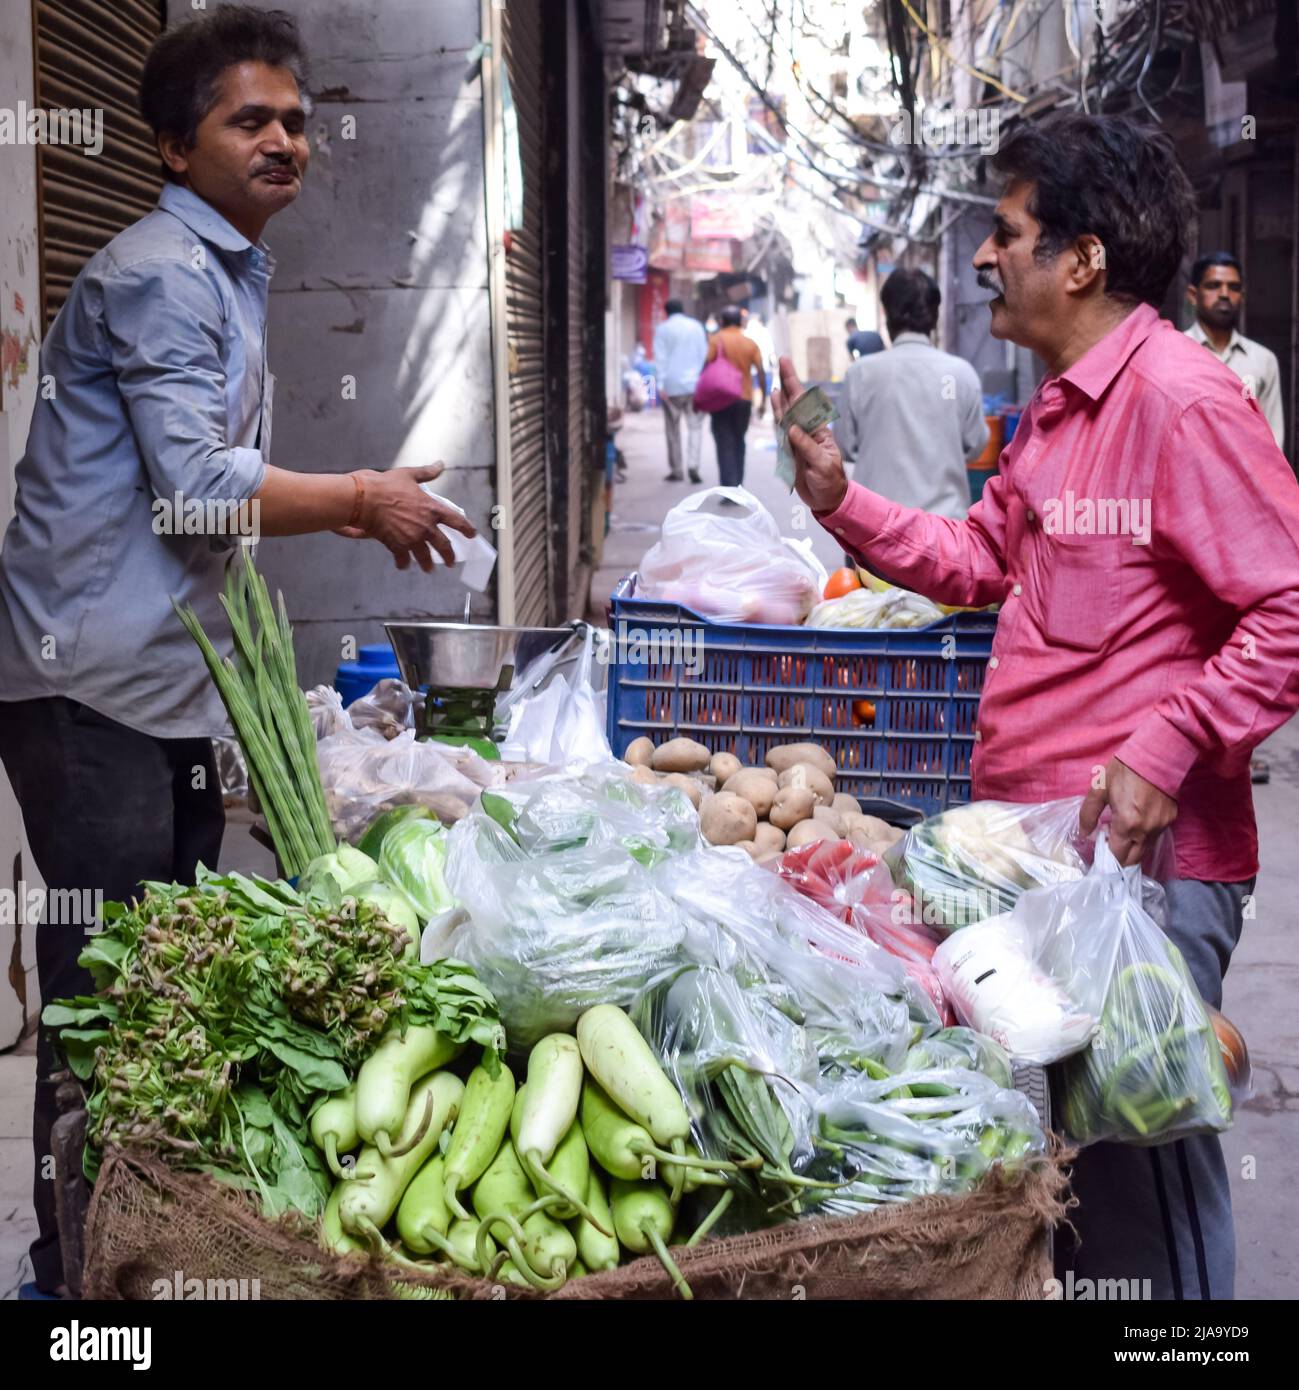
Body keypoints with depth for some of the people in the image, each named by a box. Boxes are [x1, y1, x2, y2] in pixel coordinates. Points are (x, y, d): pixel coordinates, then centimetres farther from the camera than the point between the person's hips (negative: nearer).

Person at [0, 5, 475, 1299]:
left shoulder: (225, 273, 19)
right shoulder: (158, 272, -13)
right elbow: (199, 488, -20)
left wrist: (354, 507, 13)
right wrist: (360, 498, -9)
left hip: (170, 677, 10)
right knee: (105, 983, -6)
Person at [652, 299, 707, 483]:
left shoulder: (663, 329, -1)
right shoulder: (697, 326, 7)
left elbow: (660, 358, -6)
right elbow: (704, 354, 8)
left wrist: (661, 385, -8)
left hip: (672, 386, -1)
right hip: (695, 384, 1)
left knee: (673, 429, 7)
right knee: (695, 426, 1)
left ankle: (676, 471, 9)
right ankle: (693, 464, -18)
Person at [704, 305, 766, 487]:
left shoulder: (716, 340, -4)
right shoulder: (750, 343, 6)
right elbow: (761, 372, 1)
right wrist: (763, 400, 7)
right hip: (745, 399, 4)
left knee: (725, 446, -5)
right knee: (738, 443, 19)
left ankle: (730, 488, -17)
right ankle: (738, 485, 22)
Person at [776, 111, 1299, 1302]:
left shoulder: (1180, 400, -15)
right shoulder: (1058, 409, 16)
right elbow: (979, 559, 25)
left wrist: (1167, 749, -24)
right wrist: (838, 501, 14)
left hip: (1138, 855, -10)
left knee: (1142, 1175, -1)